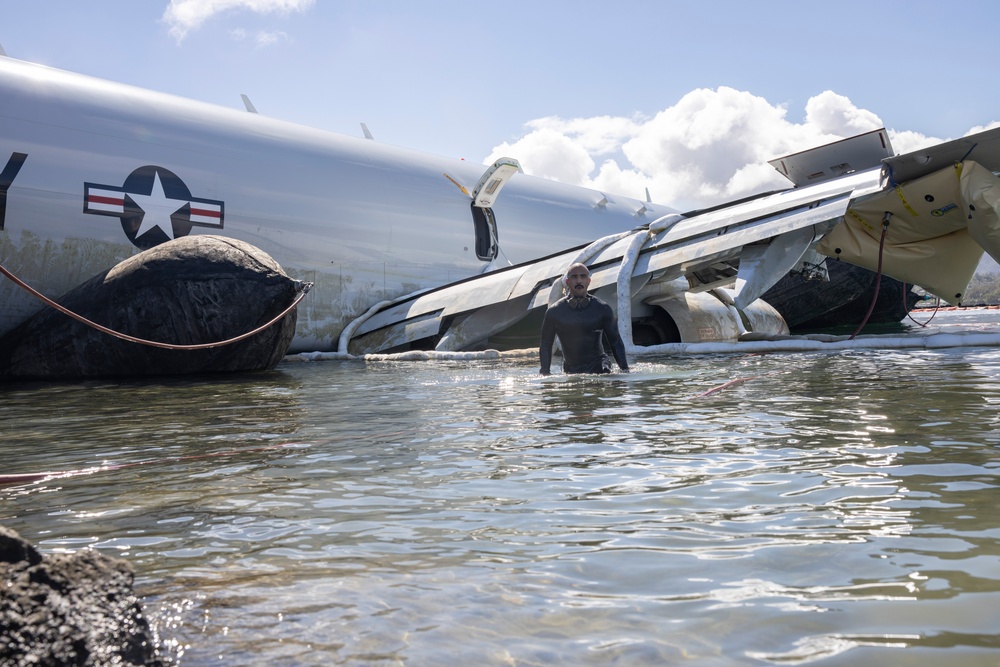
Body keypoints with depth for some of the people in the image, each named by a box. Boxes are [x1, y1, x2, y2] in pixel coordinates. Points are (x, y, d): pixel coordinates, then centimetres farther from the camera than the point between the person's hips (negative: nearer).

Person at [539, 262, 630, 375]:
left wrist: (625, 369, -5)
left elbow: (616, 341, 4)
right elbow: (545, 345, 6)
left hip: (598, 366, -2)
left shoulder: (602, 309, -2)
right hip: (570, 370, 2)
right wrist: (545, 374, -2)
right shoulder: (554, 311, -2)